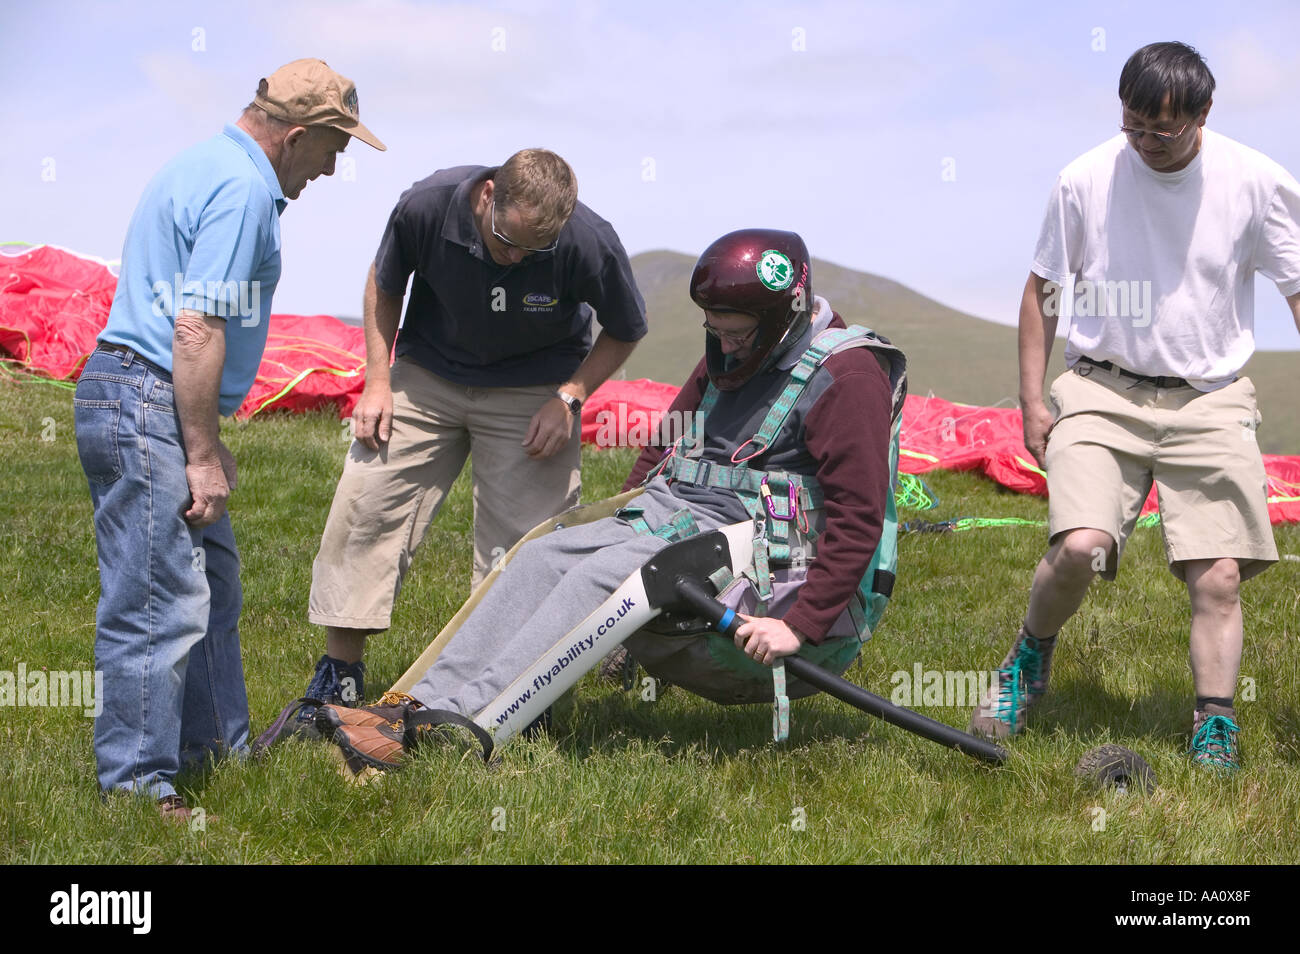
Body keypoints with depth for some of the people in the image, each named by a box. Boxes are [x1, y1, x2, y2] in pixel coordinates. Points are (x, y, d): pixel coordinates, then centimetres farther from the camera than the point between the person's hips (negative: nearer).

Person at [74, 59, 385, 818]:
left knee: (211, 580, 18)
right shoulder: (241, 190, -16)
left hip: (159, 409, 11)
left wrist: (207, 443, 24)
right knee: (161, 603, -8)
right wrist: (203, 456, -18)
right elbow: (196, 330, -22)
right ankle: (137, 786, -3)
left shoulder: (215, 169, 18)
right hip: (146, 410, -11)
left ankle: (216, 749, 29)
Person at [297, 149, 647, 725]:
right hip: (427, 377, 2)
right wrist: (377, 381, -6)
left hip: (532, 393, -1)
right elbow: (384, 286, -1)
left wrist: (568, 398, -16)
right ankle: (339, 677, 6)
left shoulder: (589, 243, -27)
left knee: (521, 544, -7)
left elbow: (626, 331, -6)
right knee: (364, 507, -5)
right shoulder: (426, 207, -24)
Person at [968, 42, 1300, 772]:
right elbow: (1042, 289, 9)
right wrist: (1032, 401, 6)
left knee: (1219, 577, -9)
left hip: (1209, 399, 1)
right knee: (1080, 546, -20)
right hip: (1103, 390, 0)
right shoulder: (1085, 180, -4)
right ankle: (1031, 658, 9)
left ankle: (1216, 737, 2)